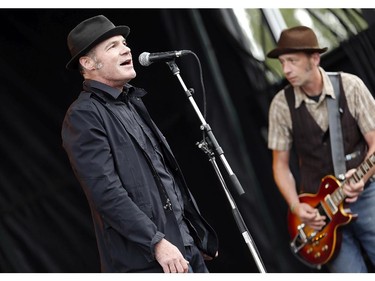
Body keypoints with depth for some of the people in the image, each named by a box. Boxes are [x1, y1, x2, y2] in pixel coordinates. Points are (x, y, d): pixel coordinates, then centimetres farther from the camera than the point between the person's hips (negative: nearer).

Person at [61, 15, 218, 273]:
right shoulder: (83, 116, -10)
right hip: (144, 261, -8)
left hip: (186, 246, 8)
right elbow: (106, 192, -18)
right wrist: (157, 242, -22)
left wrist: (199, 234, 20)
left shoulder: (133, 102, 17)